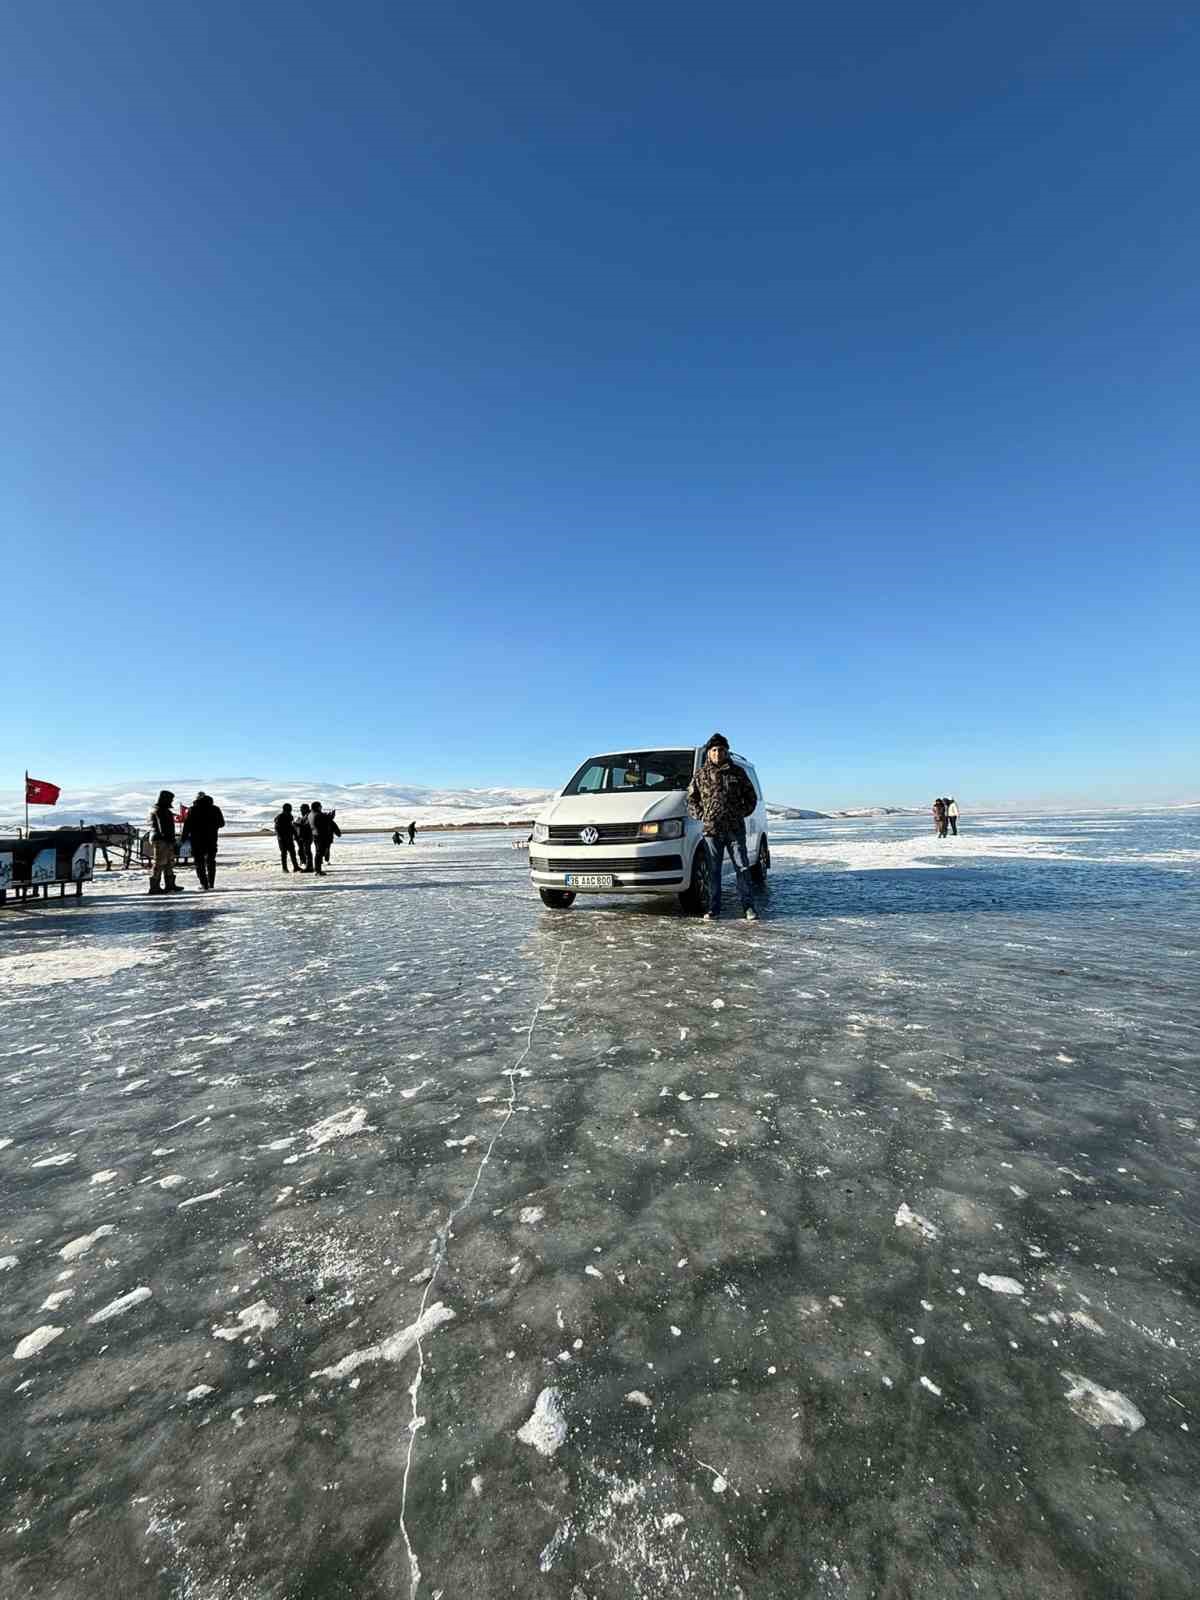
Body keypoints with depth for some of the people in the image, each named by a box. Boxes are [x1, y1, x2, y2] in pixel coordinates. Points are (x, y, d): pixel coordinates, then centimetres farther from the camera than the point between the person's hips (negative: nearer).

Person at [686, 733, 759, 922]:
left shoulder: (738, 772, 8)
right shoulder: (701, 774, 7)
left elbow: (751, 797, 14)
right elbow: (691, 799, 12)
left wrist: (741, 813, 2)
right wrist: (701, 815, 0)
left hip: (735, 829, 0)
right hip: (711, 829, 0)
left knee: (742, 867, 1)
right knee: (713, 870, 5)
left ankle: (749, 906, 7)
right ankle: (713, 908, 11)